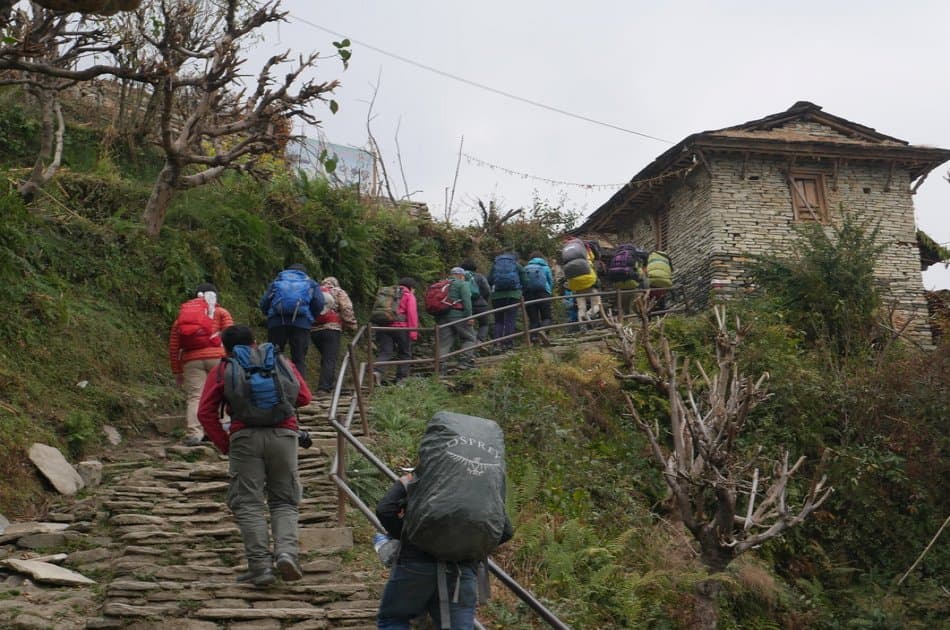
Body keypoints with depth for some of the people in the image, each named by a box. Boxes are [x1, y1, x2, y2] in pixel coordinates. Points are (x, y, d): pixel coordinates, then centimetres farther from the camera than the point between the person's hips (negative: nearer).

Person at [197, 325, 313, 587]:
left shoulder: (223, 369, 13)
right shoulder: (282, 362, 18)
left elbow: (205, 412, 6)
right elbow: (304, 397, 19)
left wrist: (224, 445, 9)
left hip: (245, 437, -2)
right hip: (284, 435, 2)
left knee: (248, 504, 3)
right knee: (284, 501, 11)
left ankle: (260, 566, -4)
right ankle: (286, 552, -11)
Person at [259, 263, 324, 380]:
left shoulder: (277, 281, 26)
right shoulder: (311, 283, 23)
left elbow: (263, 303, 16)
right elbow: (319, 304, 8)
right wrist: (311, 318, 22)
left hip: (277, 321, 1)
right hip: (302, 322, -1)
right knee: (299, 359, 0)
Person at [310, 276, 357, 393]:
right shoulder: (338, 292, 10)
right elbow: (347, 310, -1)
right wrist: (352, 326, 3)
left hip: (314, 330, 5)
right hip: (331, 329, -5)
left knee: (325, 358, 20)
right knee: (330, 360, -7)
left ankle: (327, 384, 23)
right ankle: (324, 388, -17)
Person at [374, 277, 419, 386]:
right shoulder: (409, 296, 4)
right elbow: (412, 314, -8)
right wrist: (413, 332, -12)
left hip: (383, 327, 4)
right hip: (400, 328, -4)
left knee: (384, 352, 0)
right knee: (404, 354, 11)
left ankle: (377, 371, -25)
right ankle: (401, 379, 12)